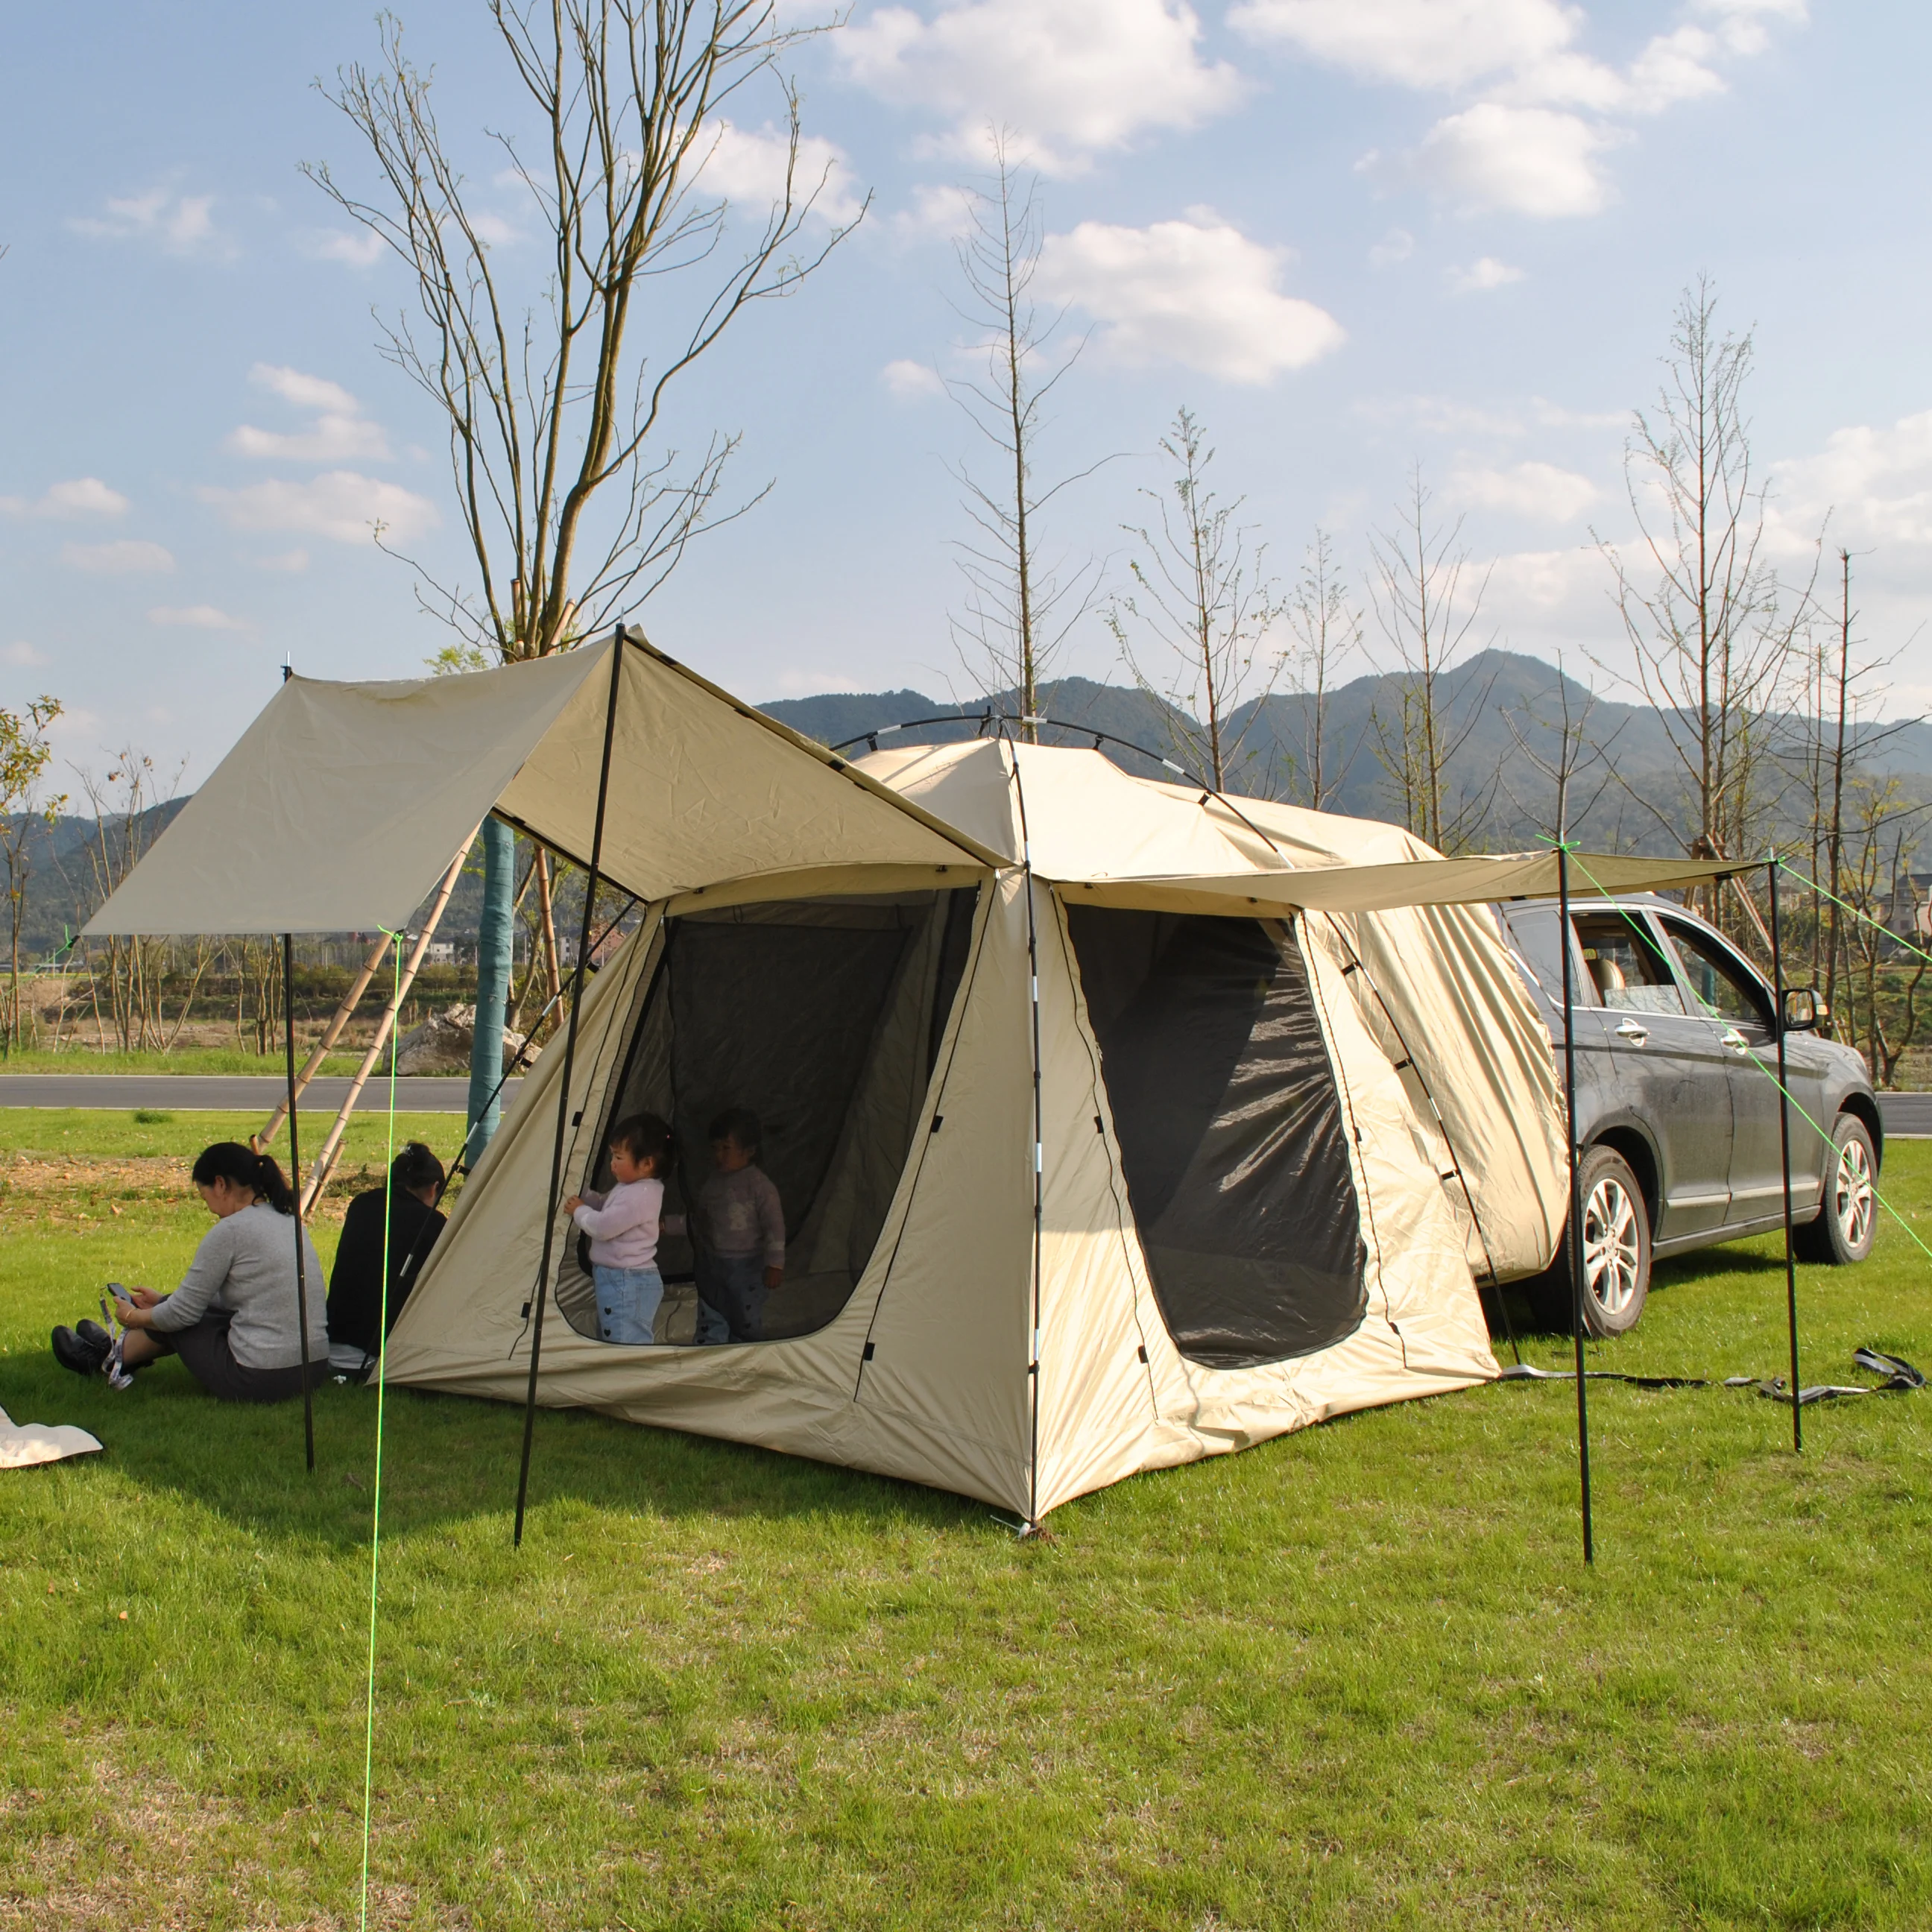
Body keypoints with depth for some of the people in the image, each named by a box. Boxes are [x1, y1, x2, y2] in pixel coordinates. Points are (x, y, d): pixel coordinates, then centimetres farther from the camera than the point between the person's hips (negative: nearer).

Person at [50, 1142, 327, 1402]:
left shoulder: (231, 1230, -13)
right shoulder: (288, 1220, 11)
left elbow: (183, 1313, -6)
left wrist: (136, 1318, 14)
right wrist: (161, 1301, 31)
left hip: (259, 1380, -8)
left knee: (177, 1319, 17)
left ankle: (111, 1360, 44)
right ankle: (122, 1348, 50)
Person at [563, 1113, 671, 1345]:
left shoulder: (639, 1197, -22)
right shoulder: (630, 1188, 10)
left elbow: (602, 1227, -22)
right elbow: (605, 1206, 25)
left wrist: (579, 1211, -5)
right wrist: (581, 1194, 10)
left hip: (627, 1283, -11)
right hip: (618, 1279, 11)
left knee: (626, 1344, -13)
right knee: (609, 1338, 20)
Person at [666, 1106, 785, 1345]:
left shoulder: (758, 1183, -14)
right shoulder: (712, 1185, 7)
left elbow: (774, 1225, -16)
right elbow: (696, 1220, 18)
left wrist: (775, 1263, -18)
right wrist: (666, 1225, 9)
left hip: (746, 1266, -7)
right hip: (711, 1266, 7)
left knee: (746, 1324, 3)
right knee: (710, 1323, 14)